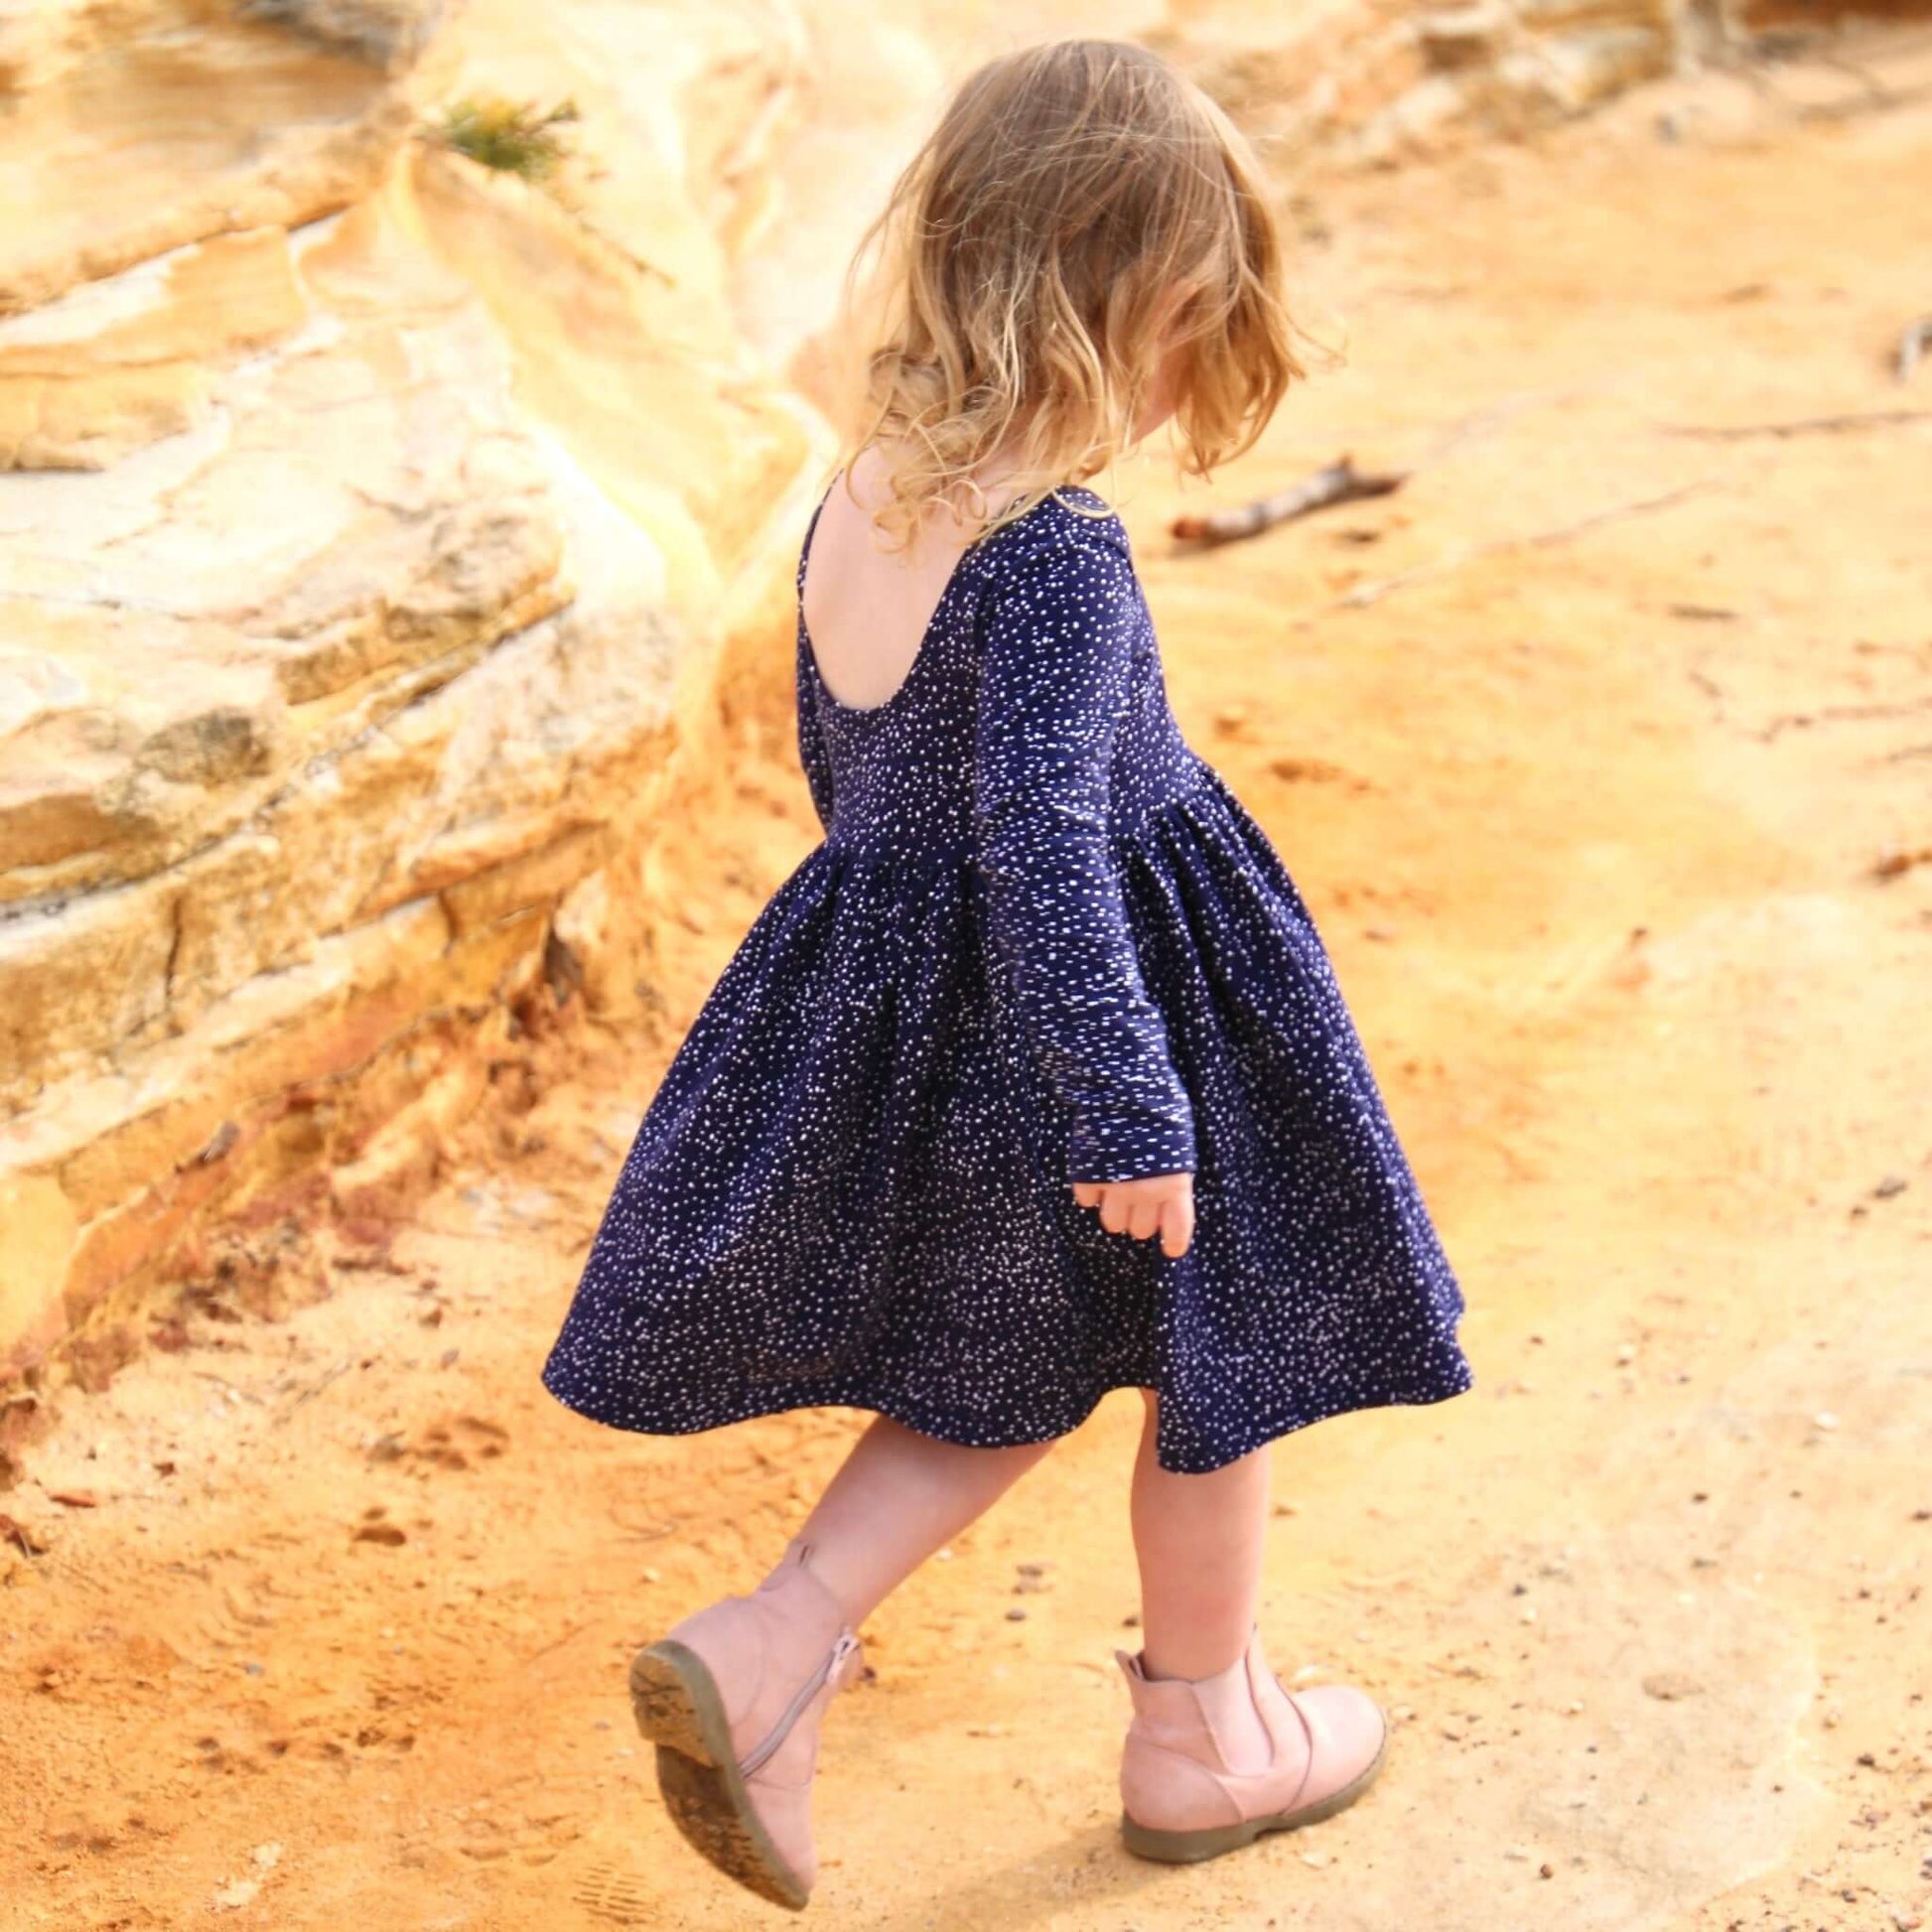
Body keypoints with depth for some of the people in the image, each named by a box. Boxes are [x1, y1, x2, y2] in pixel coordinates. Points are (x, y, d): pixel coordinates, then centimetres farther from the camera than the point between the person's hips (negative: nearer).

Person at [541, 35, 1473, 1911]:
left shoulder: (857, 496, -1)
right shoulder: (1056, 558, -27)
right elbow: (1041, 836, -31)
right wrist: (1130, 1105, -27)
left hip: (899, 991, 8)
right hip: (1096, 1005, -8)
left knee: (1007, 1376, 25)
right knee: (1215, 1363, 16)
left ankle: (766, 1650, 10)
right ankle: (1200, 1735, 35)